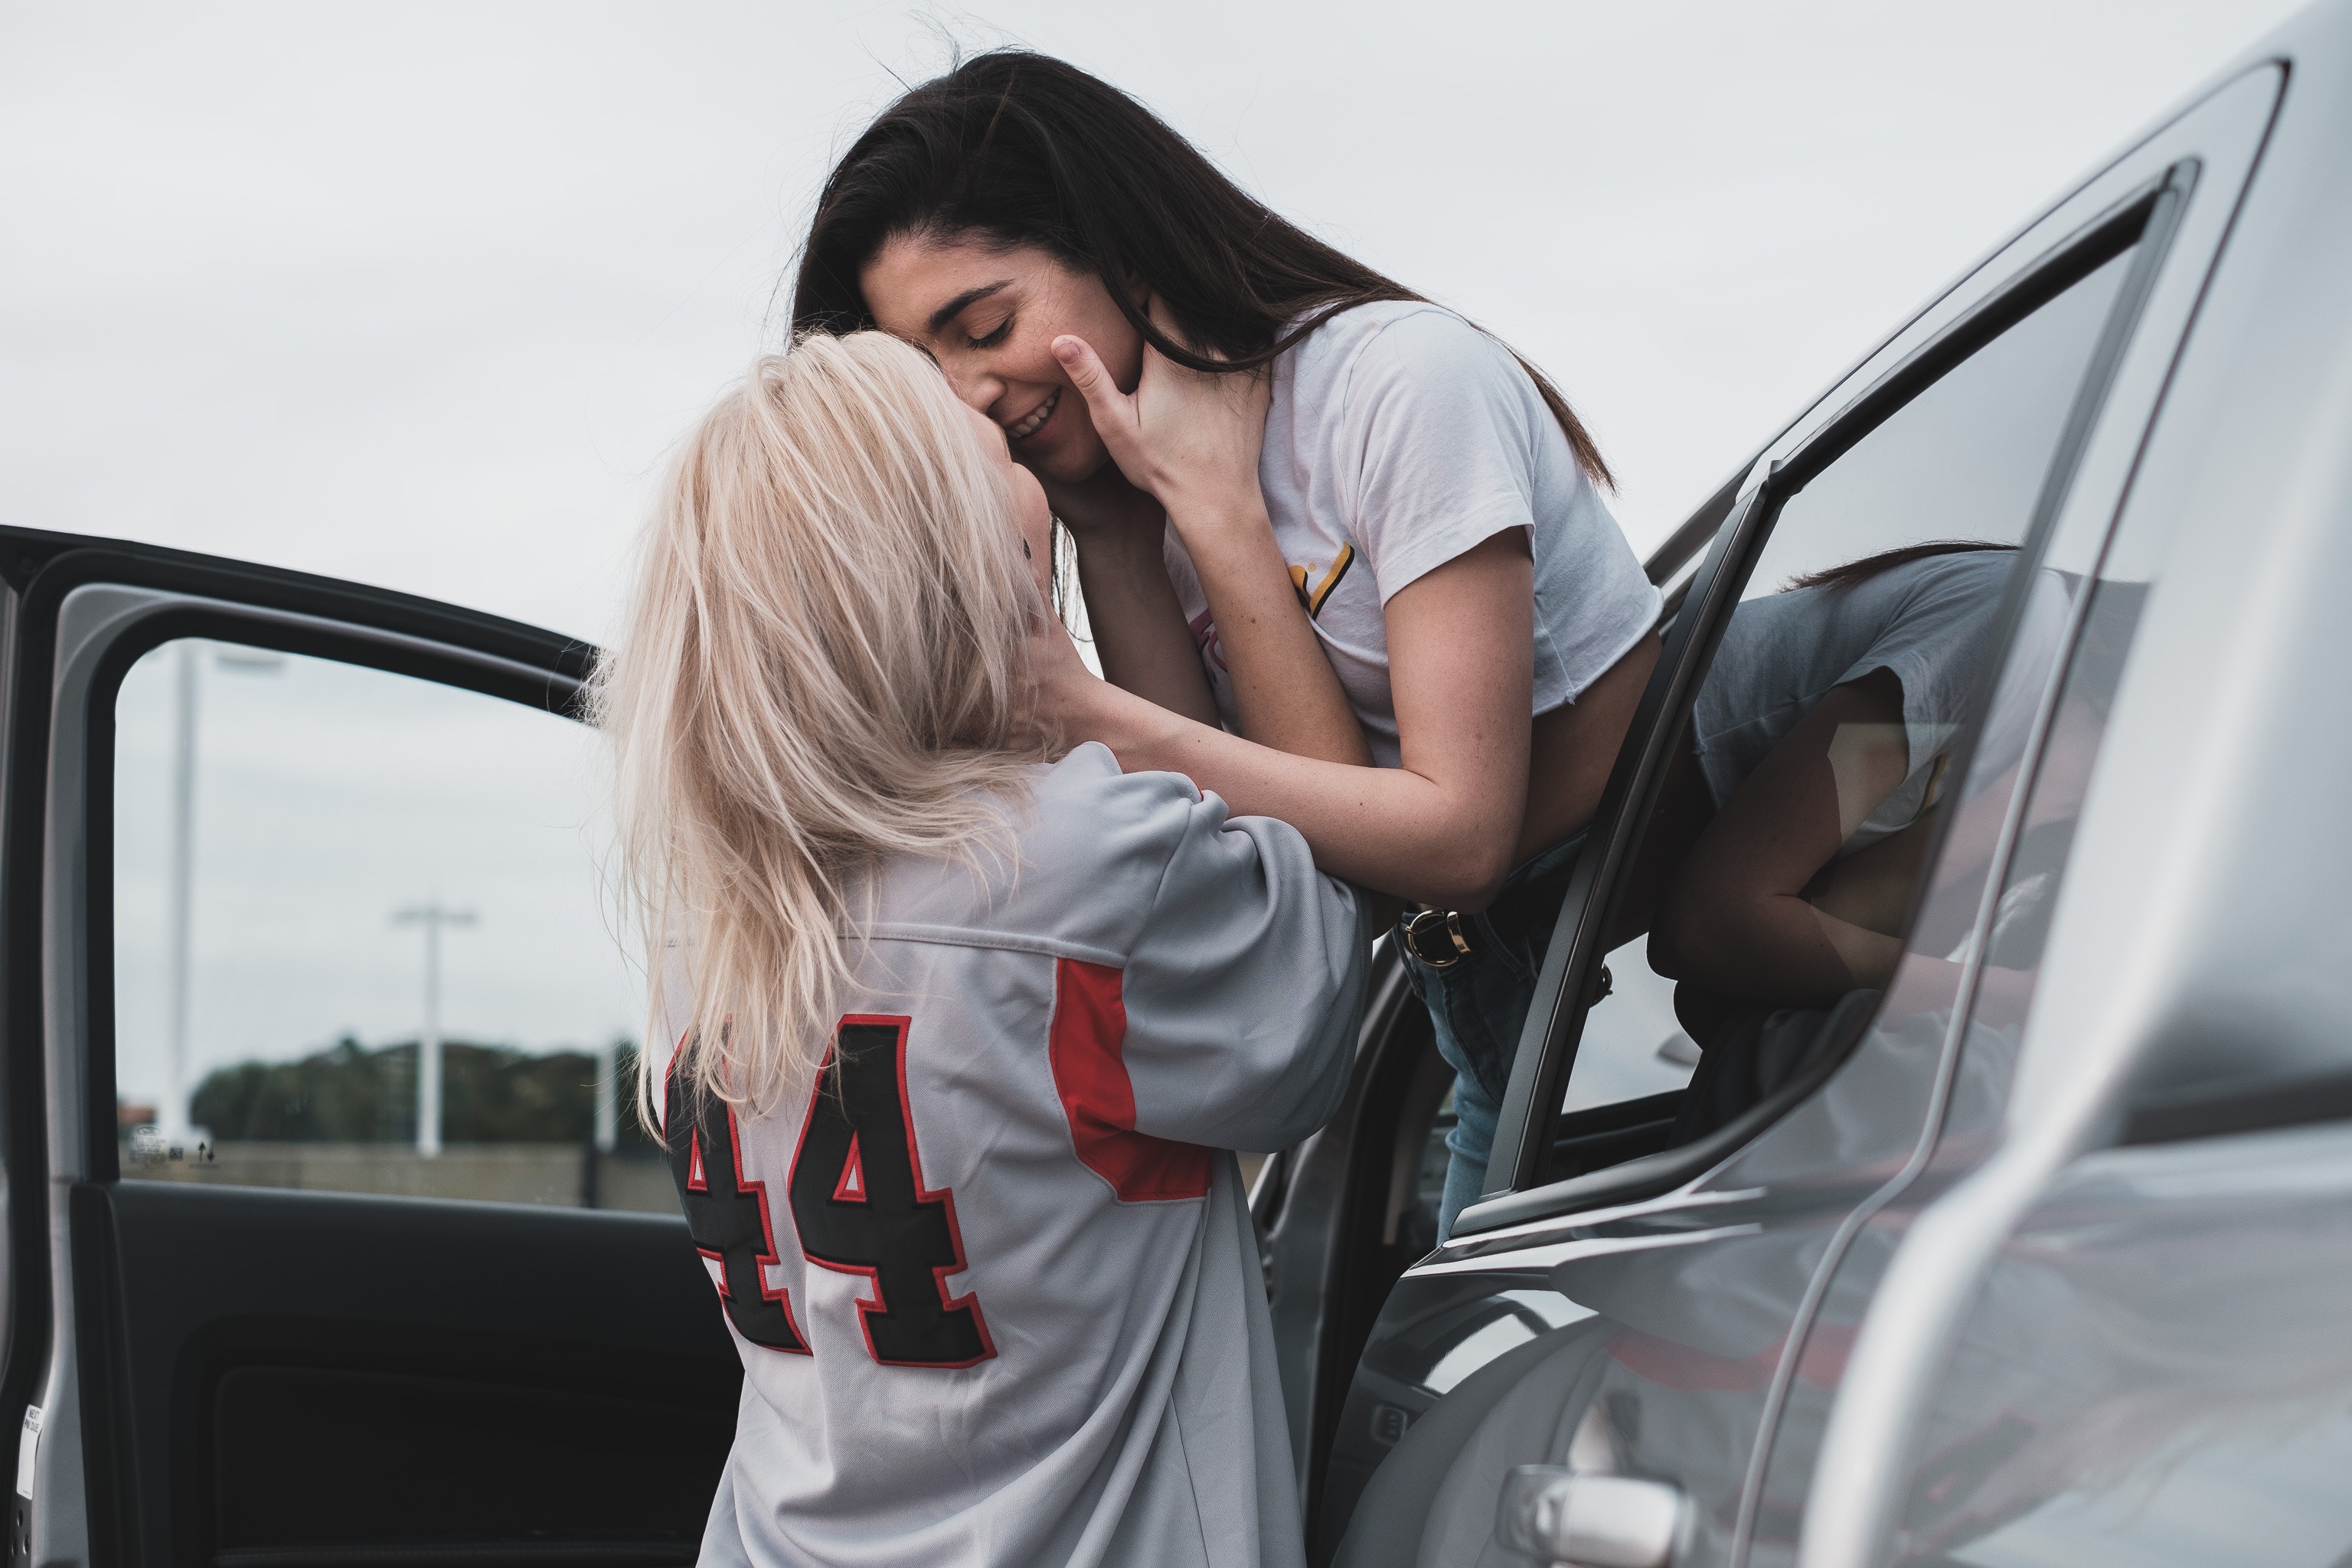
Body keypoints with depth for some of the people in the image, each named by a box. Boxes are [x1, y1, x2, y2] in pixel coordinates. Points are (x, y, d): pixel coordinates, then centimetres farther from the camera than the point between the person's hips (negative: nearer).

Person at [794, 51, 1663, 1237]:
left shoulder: (1400, 381, -19)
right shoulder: (1141, 482, 2)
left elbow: (1457, 837, -25)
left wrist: (1086, 718, -30)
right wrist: (1104, 527, -17)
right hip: (1492, 990, 6)